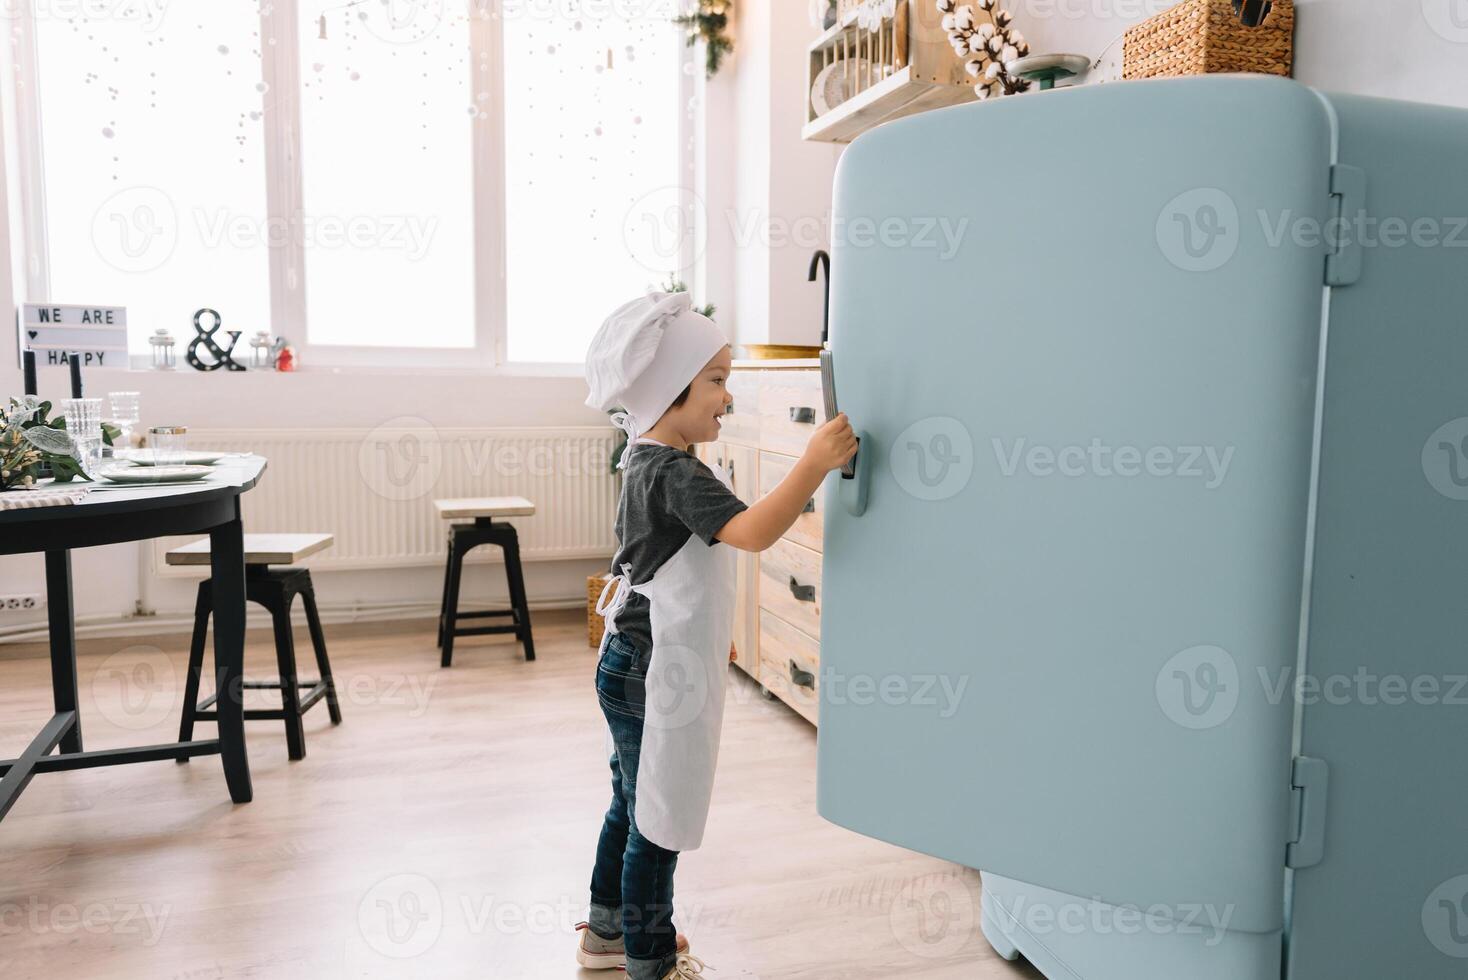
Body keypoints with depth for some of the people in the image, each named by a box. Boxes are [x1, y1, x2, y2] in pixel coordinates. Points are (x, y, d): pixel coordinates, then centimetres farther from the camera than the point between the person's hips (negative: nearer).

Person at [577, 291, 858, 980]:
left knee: (634, 804, 23)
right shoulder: (676, 473, -23)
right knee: (659, 821, 5)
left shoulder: (645, 461, 9)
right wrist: (815, 463, -38)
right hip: (655, 672, -10)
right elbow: (751, 532, -38)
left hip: (633, 664, 11)